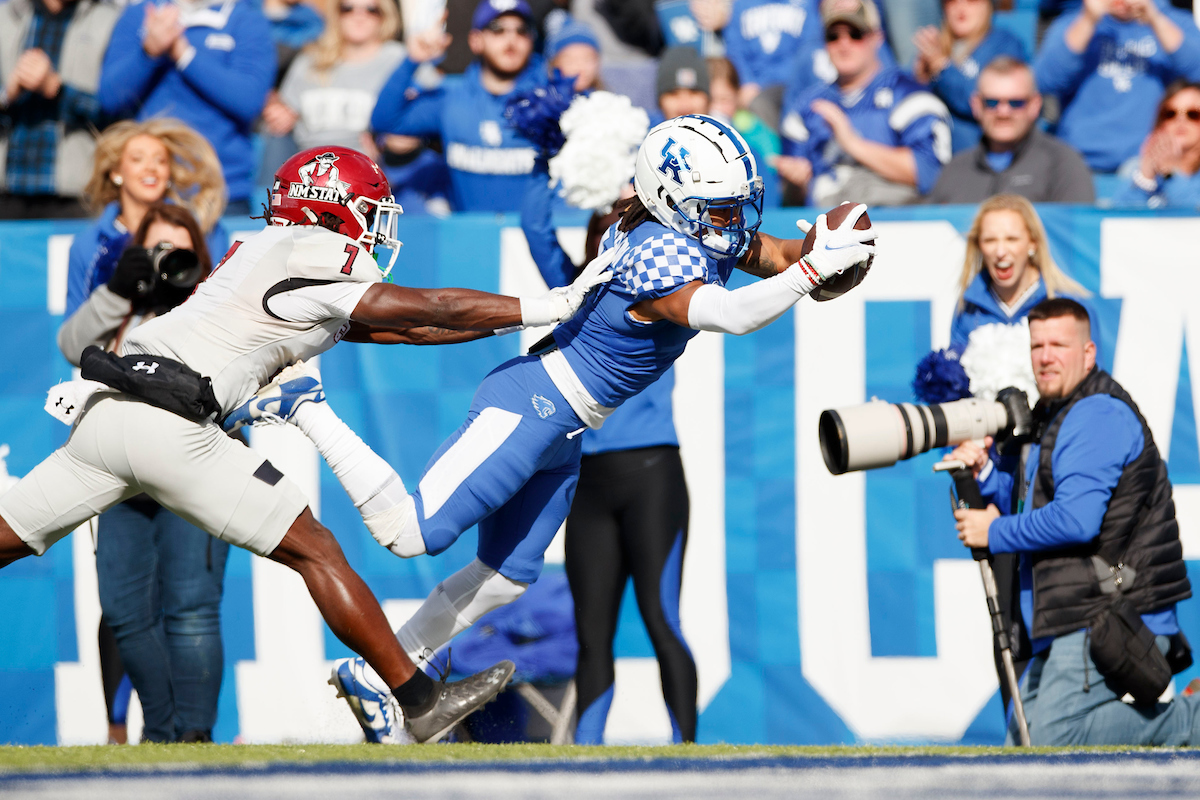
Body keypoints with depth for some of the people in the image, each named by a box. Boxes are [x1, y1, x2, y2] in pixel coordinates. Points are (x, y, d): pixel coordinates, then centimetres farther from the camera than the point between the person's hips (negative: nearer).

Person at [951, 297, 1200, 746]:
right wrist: (984, 475, 6)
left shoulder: (1096, 415, -13)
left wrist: (994, 533, -12)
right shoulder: (1053, 416, 21)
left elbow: (1075, 520, -24)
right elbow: (1029, 506, 24)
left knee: (1051, 739, -19)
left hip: (1107, 620, -11)